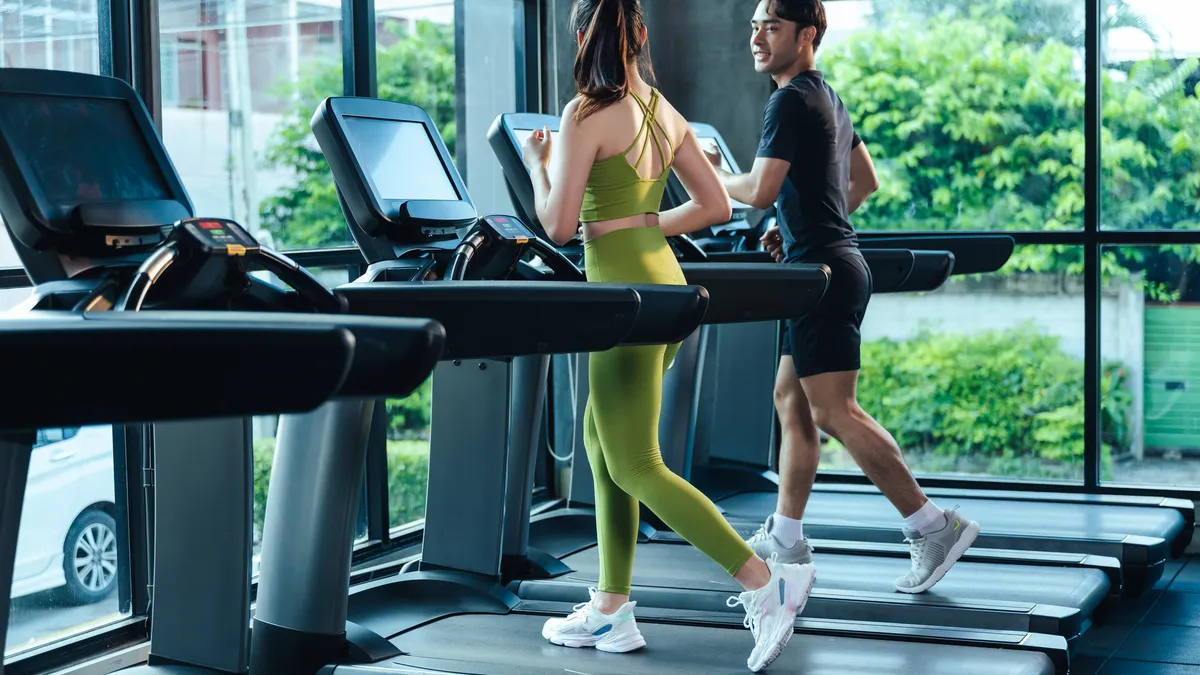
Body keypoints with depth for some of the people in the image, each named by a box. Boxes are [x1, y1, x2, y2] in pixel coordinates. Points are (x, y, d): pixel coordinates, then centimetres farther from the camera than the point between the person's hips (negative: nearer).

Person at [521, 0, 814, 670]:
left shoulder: (585, 115, -13)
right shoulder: (665, 112, 9)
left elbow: (558, 225, -13)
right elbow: (716, 205, 13)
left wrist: (538, 161, 3)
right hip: (666, 281, 8)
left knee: (635, 465, -1)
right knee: (602, 441, 16)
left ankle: (766, 581, -6)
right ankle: (611, 609, 19)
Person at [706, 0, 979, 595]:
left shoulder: (791, 101, -13)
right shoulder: (828, 99, 19)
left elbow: (761, 190, -21)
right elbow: (866, 183, 27)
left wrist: (710, 172, -2)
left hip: (821, 272, -11)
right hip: (834, 264, 11)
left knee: (835, 413, -10)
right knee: (791, 399, 13)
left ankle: (934, 526, -9)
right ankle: (785, 538, 18)